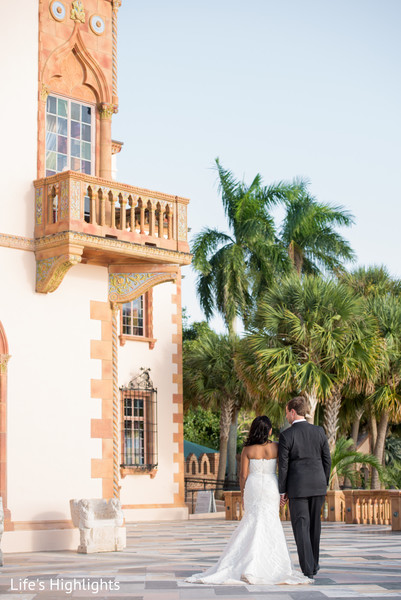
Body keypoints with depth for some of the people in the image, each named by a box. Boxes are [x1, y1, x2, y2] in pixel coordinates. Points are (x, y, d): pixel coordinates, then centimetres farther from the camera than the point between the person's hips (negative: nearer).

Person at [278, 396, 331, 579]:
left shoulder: (286, 435, -10)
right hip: (318, 485, 4)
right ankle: (314, 564, 26)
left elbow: (283, 466, -8)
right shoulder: (319, 431, 2)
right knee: (314, 525, 17)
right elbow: (327, 460, 6)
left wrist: (282, 491, 0)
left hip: (297, 487, -4)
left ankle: (307, 569, -3)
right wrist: (324, 484, 16)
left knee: (301, 527, 0)